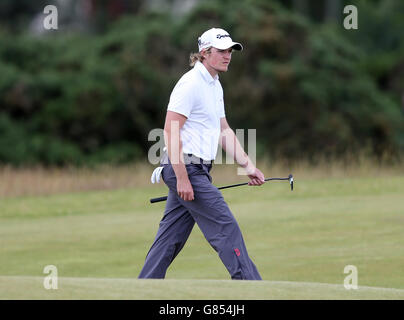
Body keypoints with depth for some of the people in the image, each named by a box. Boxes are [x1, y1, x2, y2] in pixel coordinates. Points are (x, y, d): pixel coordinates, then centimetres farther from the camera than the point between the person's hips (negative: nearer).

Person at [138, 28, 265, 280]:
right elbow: (170, 131, -18)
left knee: (171, 237, 9)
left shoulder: (215, 86, 17)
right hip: (184, 168, -10)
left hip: (195, 171, 10)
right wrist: (182, 177, -23)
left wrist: (248, 166, 17)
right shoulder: (191, 84, -14)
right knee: (226, 227, -9)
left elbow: (224, 131, 25)